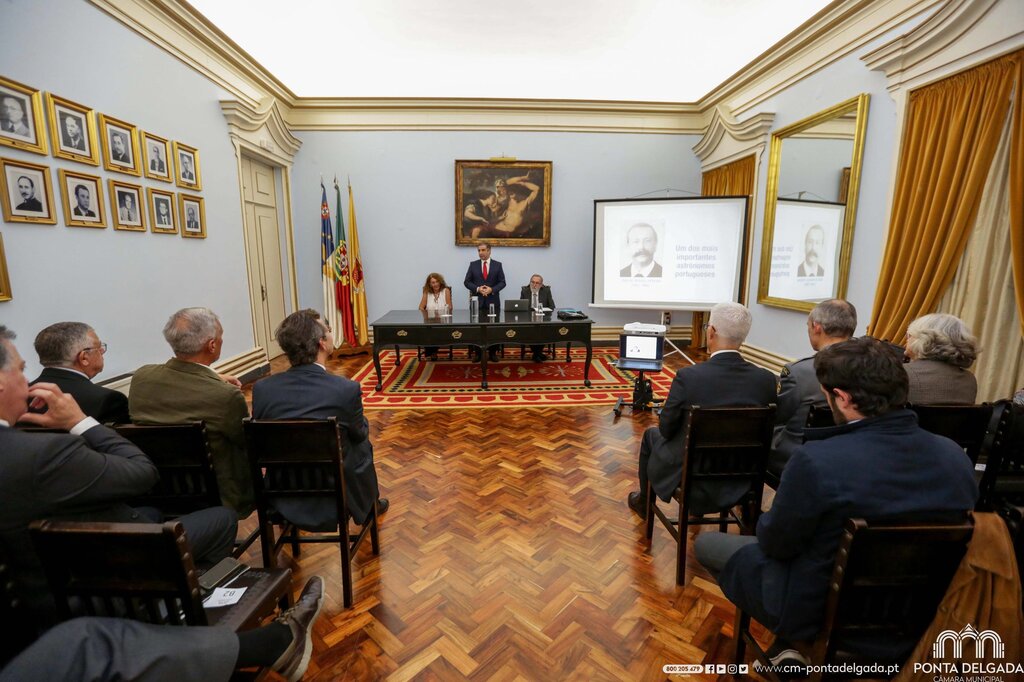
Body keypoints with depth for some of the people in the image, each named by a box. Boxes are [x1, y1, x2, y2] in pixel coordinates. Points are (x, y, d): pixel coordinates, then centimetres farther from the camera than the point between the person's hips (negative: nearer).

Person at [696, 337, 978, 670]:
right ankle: (786, 641, 21)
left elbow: (775, 544, -18)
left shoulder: (816, 460, -32)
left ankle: (788, 643, 20)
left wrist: (765, 523, 4)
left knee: (706, 543, 14)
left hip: (817, 610, -5)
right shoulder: (957, 458, -14)